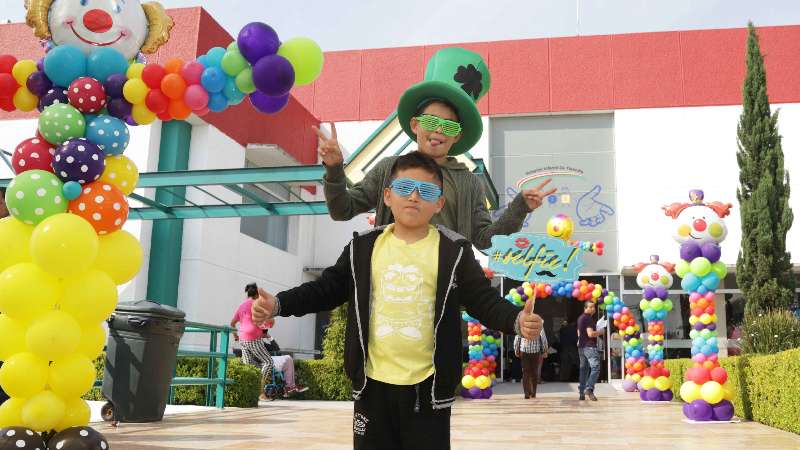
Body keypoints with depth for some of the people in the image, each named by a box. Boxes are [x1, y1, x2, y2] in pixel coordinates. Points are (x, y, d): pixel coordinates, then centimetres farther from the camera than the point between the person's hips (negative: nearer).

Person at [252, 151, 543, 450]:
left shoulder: (454, 252, -4)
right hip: (373, 383, 2)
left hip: (427, 385, -2)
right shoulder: (364, 247, 3)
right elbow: (328, 288, 7)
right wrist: (278, 305, -6)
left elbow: (485, 301, -8)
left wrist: (518, 320, -28)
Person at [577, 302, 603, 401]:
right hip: (590, 346, -9)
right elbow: (590, 334, -20)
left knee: (583, 369, 12)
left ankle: (581, 393, 11)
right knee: (595, 367, -13)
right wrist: (599, 332, -5)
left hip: (581, 347, 9)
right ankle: (589, 389, -27)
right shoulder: (589, 318, -12)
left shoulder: (580, 318, 18)